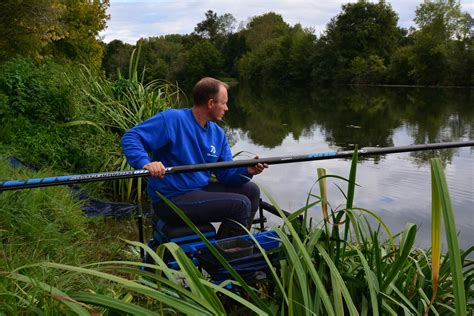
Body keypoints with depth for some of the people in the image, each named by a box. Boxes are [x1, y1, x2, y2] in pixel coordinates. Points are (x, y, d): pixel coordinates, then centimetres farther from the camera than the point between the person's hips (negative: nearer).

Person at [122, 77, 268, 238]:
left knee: (251, 190, 8)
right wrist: (145, 163, -37)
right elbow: (130, 138, -19)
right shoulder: (172, 119, -16)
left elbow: (226, 173, 8)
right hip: (171, 199, -9)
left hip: (201, 189, 9)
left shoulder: (218, 133, 8)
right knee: (240, 204, -17)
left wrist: (246, 170, -12)